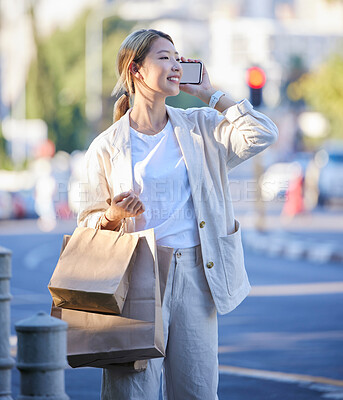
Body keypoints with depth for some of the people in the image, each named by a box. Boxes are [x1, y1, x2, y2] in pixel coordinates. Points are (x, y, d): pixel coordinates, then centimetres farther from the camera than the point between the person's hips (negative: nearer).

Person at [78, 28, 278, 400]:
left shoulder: (200, 128, 11)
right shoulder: (106, 147, 4)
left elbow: (263, 134, -4)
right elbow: (88, 223, 7)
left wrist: (209, 94, 2)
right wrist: (112, 216, -16)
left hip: (194, 271, 3)